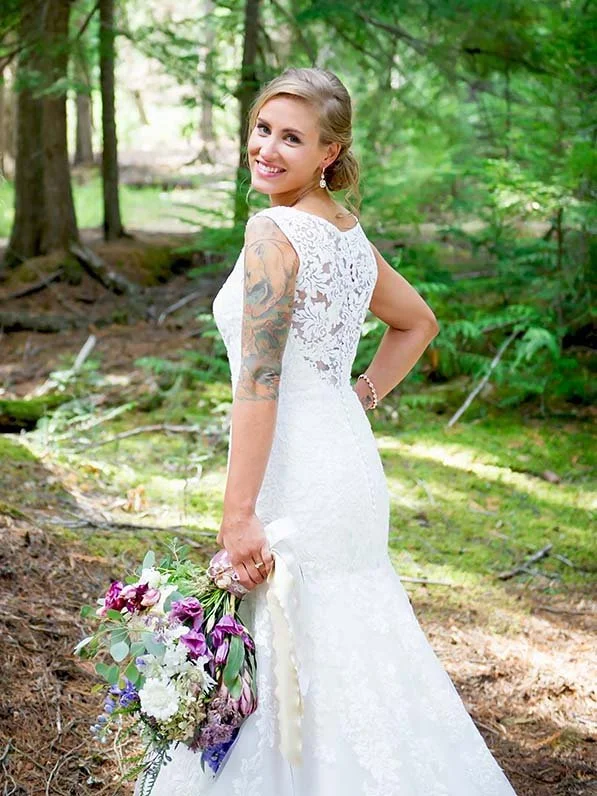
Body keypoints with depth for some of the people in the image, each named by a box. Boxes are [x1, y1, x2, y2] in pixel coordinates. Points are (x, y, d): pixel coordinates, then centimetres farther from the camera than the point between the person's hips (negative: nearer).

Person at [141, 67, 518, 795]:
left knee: (285, 668, 1)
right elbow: (417, 323, 27)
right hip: (351, 460, 9)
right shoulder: (351, 234, 11)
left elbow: (259, 383, -21)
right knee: (351, 658, 19)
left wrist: (238, 514, -21)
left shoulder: (273, 231, -15)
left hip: (294, 477, -9)